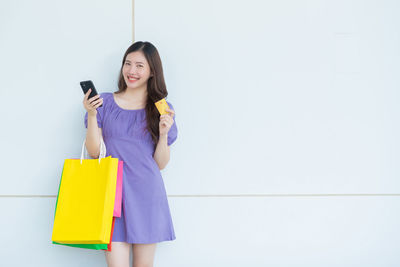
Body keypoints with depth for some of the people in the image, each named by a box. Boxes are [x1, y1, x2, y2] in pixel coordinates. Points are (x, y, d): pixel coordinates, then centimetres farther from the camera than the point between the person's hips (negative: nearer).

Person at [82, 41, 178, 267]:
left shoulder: (162, 109, 7)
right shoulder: (105, 102, 6)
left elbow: (160, 164, 6)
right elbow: (93, 153, 2)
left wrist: (164, 133, -9)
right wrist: (91, 115, -9)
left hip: (147, 192, 1)